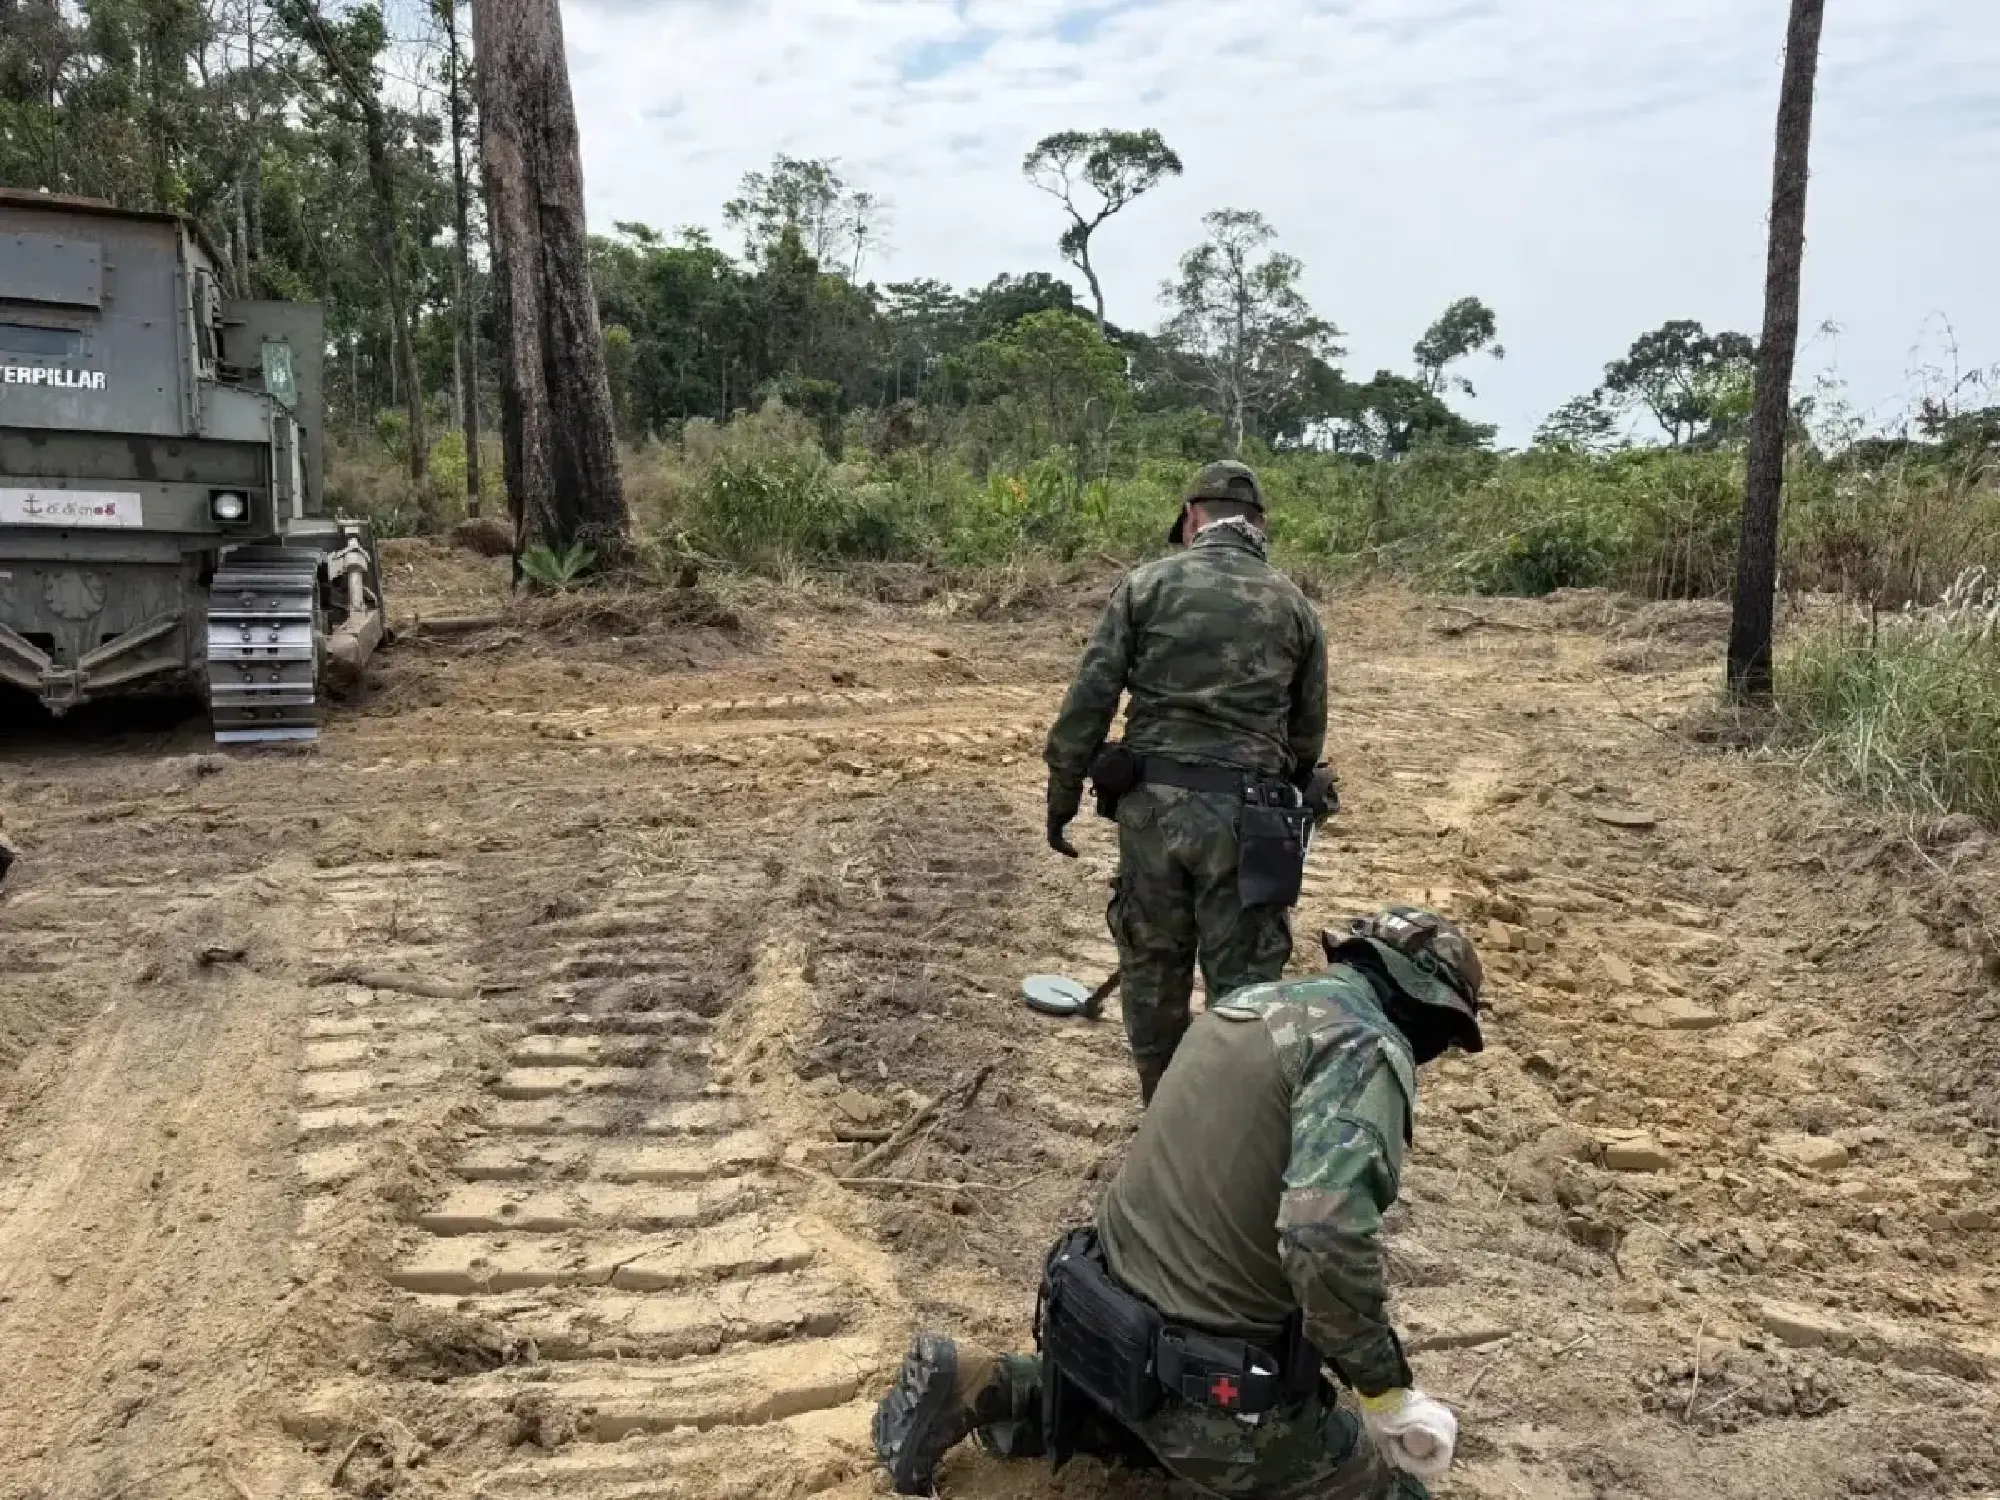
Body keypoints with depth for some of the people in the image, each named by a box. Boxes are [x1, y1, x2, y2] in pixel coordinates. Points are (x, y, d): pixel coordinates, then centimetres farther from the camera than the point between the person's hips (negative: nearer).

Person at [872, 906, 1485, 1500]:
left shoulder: (1250, 1000, 8)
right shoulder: (1367, 1044, -17)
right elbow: (1325, 1239, -32)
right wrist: (1386, 1390, -16)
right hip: (1218, 1389, -8)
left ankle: (978, 1386, 16)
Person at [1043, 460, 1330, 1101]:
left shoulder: (1146, 585, 3)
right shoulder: (1295, 606, 8)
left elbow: (1089, 700, -1)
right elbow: (1308, 733, 13)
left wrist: (1062, 795, 6)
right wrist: (1286, 806, 27)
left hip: (1152, 803, 0)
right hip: (1245, 813, 0)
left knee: (1152, 967, 14)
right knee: (1243, 984, 7)